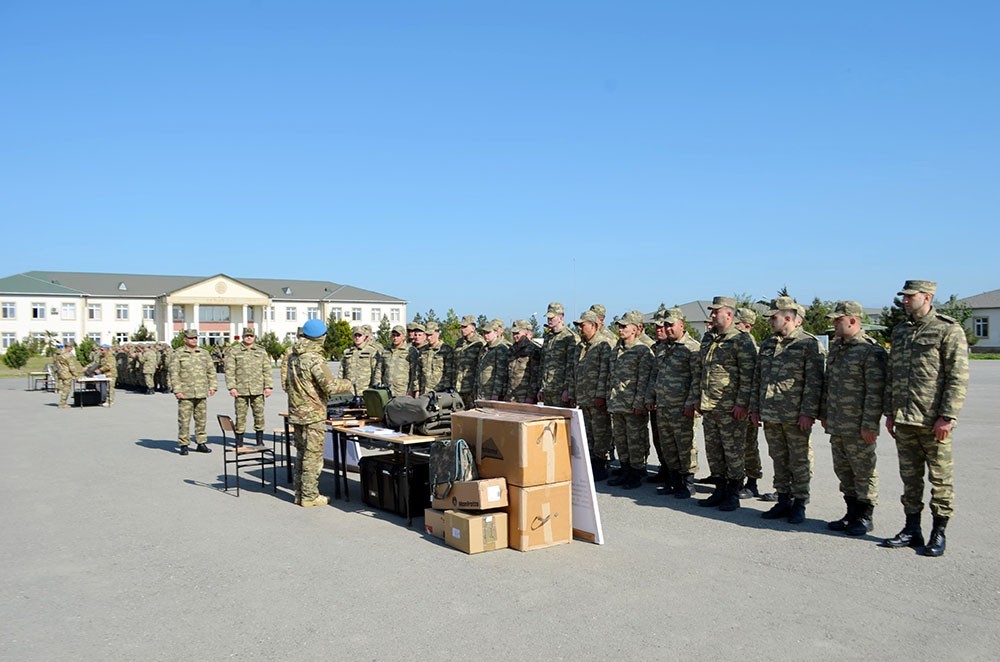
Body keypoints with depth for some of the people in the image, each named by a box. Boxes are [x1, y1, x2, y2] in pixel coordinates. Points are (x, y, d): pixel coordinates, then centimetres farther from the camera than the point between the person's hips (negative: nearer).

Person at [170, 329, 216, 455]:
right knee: (184, 420, -2)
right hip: (185, 393, -3)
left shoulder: (204, 353, 12)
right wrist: (177, 390, -10)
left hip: (202, 393, 4)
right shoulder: (178, 354, 0)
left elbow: (211, 370, 15)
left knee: (201, 419, 7)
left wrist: (212, 386, 6)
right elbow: (174, 373, -4)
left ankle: (201, 443, 16)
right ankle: (183, 445, 6)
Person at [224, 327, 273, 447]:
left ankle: (260, 441, 13)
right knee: (240, 415, 0)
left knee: (259, 414, 3)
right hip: (240, 390, -2)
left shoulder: (261, 351, 12)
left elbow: (267, 370, 11)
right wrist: (231, 387, -7)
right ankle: (239, 442, 10)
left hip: (258, 389, 2)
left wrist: (268, 386, 3)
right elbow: (229, 370, 1)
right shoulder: (234, 351, 5)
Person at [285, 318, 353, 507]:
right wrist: (349, 384, -6)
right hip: (313, 415, -8)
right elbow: (330, 385, -23)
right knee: (313, 456, 0)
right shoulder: (314, 359, -19)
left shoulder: (293, 357, 8)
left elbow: (286, 385, 16)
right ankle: (309, 496, 6)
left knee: (301, 453, 17)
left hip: (296, 413, 8)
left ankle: (299, 493, 24)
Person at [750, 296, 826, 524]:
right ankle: (783, 501, 24)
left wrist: (808, 412, -17)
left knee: (799, 461, 3)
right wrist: (755, 408, 13)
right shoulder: (767, 344, 14)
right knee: (779, 459, 13)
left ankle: (799, 504, 14)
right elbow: (758, 378, 17)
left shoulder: (809, 344, -7)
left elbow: (814, 381, -12)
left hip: (796, 417, -6)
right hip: (770, 415, 7)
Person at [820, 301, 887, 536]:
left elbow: (875, 392, -17)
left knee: (864, 472, 4)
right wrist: (824, 414, 18)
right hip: (836, 425, 8)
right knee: (843, 471, 15)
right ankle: (852, 513, 28)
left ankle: (865, 517, 16)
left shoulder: (871, 351, -14)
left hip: (858, 427, -8)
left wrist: (869, 425, -19)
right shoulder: (836, 347, 13)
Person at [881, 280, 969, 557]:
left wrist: (947, 417, -17)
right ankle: (912, 530, 21)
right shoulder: (900, 331, 13)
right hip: (903, 420, 6)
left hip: (934, 421, -6)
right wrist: (889, 412, 13)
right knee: (910, 478, 12)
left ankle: (938, 534, 14)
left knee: (940, 479, 4)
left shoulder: (949, 330, -7)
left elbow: (958, 378, -12)